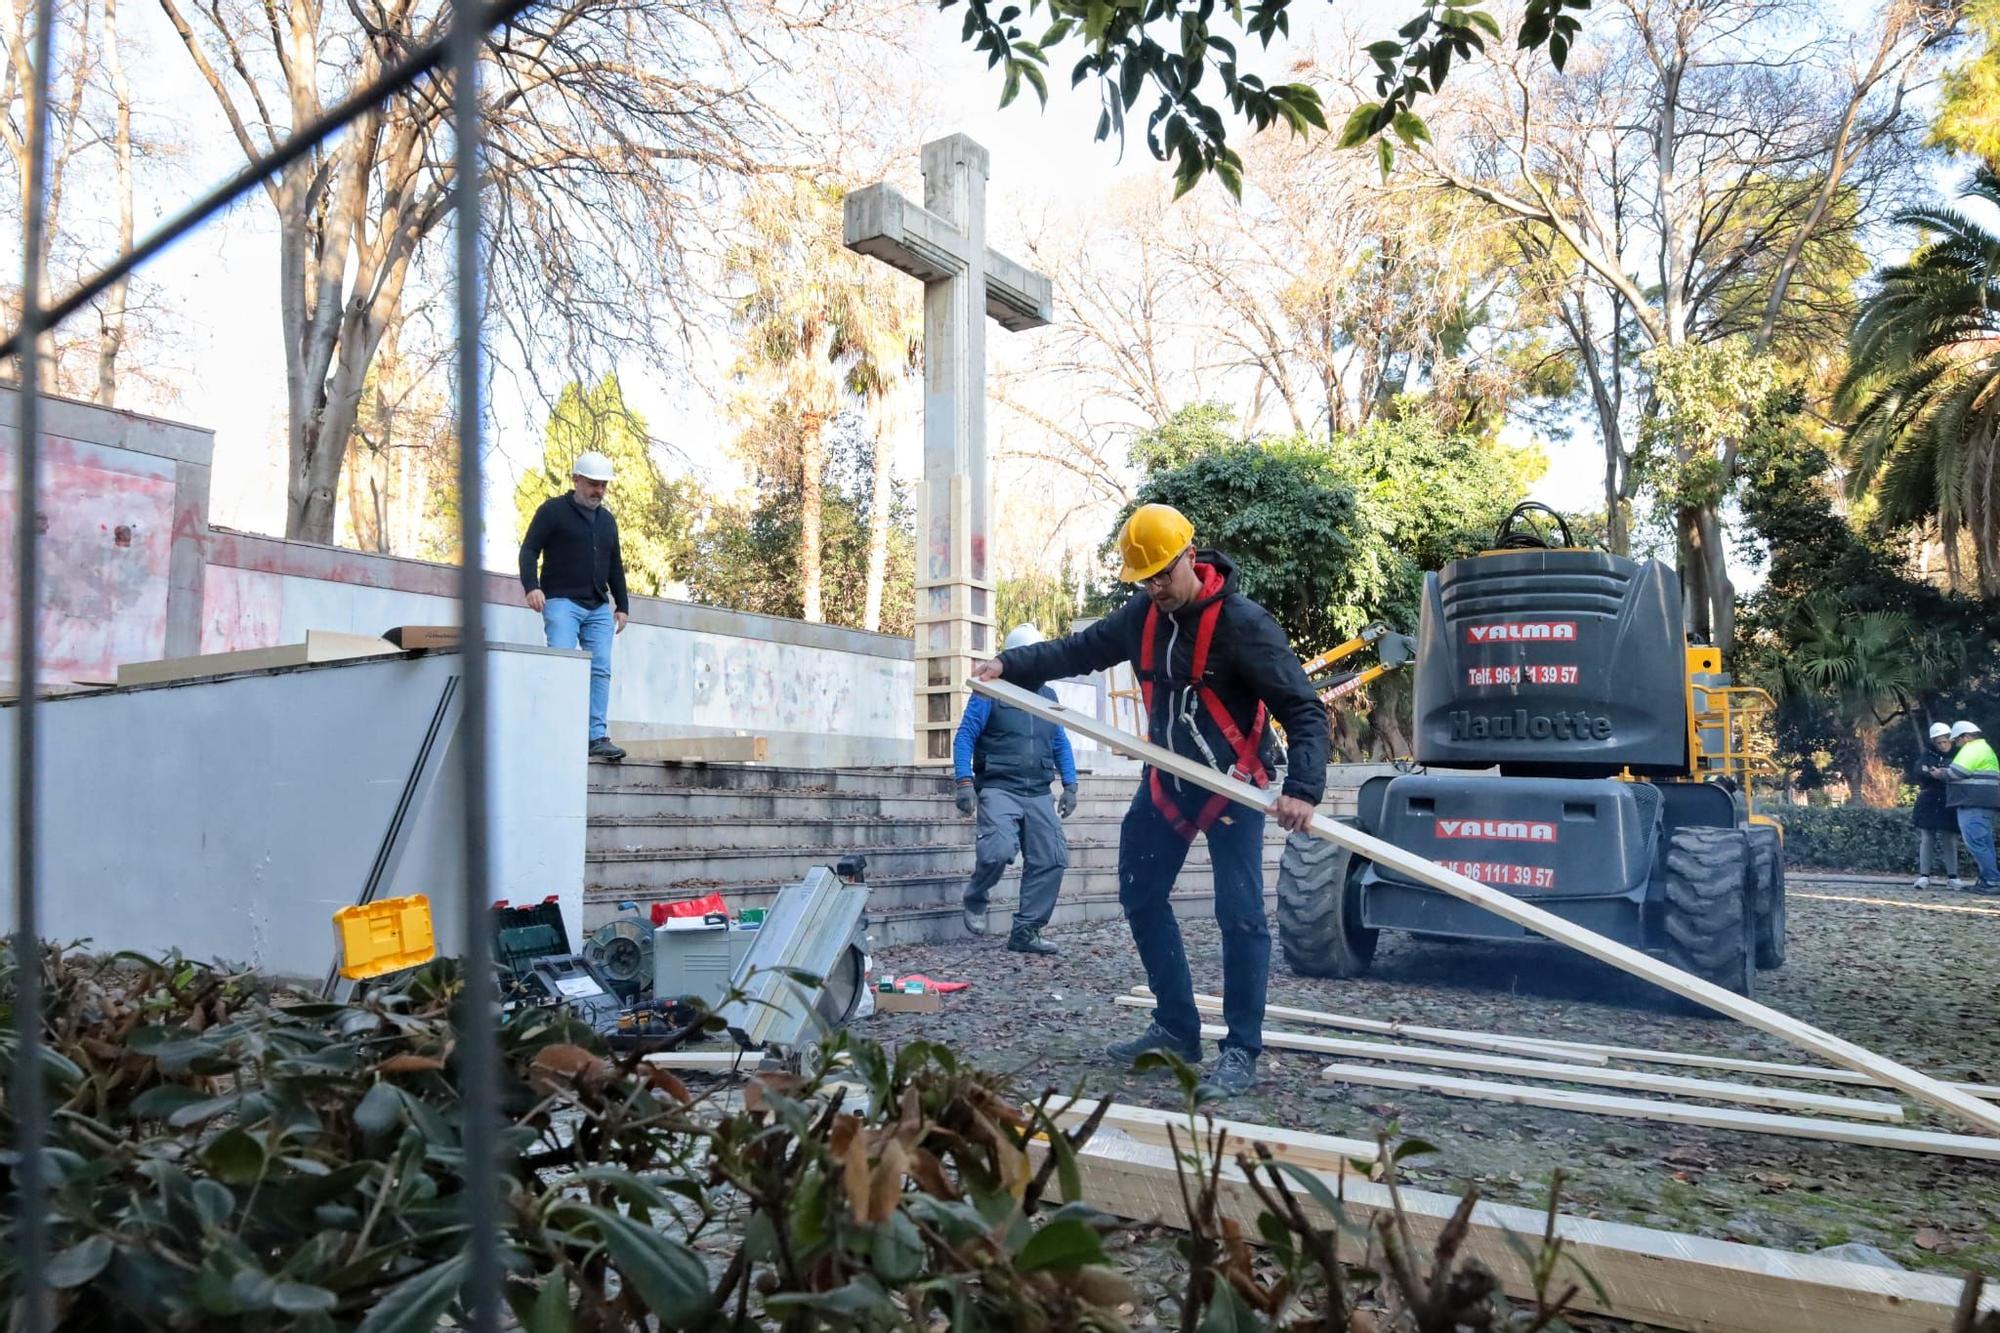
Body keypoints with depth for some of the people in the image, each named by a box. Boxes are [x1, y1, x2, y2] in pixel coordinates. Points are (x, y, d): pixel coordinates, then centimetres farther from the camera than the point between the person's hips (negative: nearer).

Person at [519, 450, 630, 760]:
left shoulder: (607, 520, 20)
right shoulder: (553, 510, 3)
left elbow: (615, 566, 26)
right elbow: (529, 550, -2)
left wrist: (622, 605, 20)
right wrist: (532, 586, -17)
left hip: (599, 608, 5)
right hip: (562, 602, -5)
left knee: (601, 671, -3)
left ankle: (598, 736, -2)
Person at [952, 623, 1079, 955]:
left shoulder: (1048, 696, 17)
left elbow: (1060, 744, 20)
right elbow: (964, 737, -4)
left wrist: (1069, 785, 11)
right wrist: (964, 782, -15)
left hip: (1038, 795, 6)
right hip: (999, 789, -6)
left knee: (1052, 859, -3)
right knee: (998, 850, -26)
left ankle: (1025, 931, 8)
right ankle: (975, 900, 6)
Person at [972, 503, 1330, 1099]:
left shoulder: (1243, 623, -21)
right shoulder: (1143, 615, -2)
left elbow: (1304, 711, -22)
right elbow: (1081, 649, 11)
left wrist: (1303, 788, -36)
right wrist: (1012, 663, -5)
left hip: (1233, 782, -7)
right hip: (1167, 779, 7)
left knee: (1239, 913, -10)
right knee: (1141, 896, 11)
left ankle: (1241, 1051, 2)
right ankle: (1176, 1028, 23)